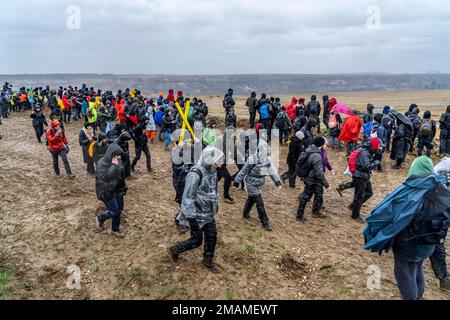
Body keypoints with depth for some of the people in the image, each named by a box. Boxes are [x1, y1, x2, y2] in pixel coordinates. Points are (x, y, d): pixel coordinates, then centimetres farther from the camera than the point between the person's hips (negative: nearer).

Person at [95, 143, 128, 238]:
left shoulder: (117, 161, -1)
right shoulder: (102, 163, -22)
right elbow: (105, 177, -33)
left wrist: (123, 188, 14)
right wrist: (114, 166, -33)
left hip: (118, 189, 7)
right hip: (107, 191, -7)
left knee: (119, 209, 13)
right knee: (114, 211, -2)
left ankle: (115, 229, 32)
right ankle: (100, 219, 29)